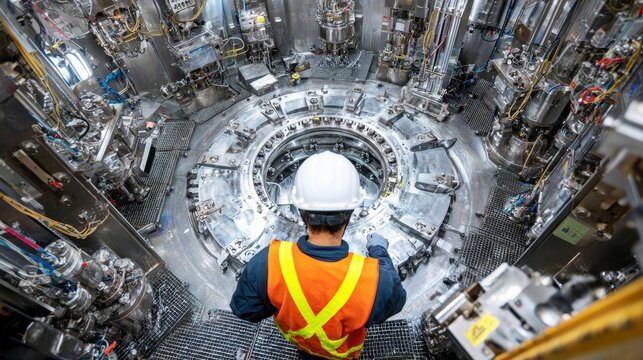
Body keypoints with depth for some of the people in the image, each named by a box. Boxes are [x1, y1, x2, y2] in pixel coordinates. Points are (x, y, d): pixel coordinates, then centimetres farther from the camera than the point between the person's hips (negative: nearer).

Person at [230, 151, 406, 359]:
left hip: (297, 336, 1)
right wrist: (380, 252, -4)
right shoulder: (376, 280, -46)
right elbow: (394, 302, -18)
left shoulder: (267, 264, -43)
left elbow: (243, 309, -20)